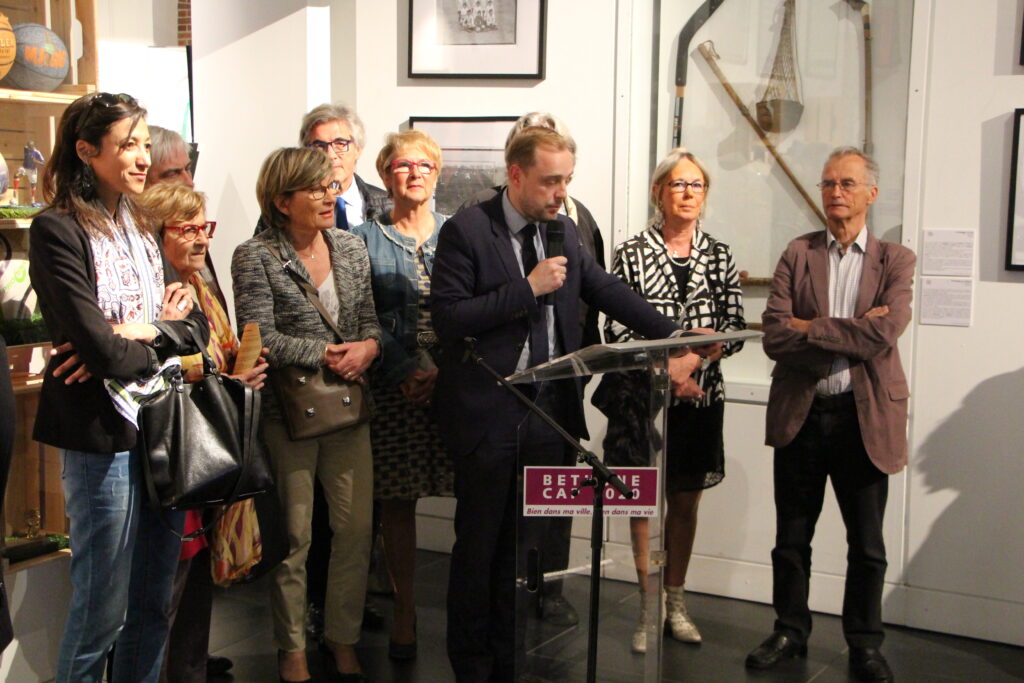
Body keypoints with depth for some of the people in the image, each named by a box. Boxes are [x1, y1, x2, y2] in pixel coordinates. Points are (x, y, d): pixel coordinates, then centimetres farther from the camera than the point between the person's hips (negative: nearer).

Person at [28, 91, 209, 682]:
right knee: (103, 610, 2)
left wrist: (146, 332, -11)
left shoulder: (139, 230, 15)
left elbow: (197, 325, 9)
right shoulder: (58, 230, -9)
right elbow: (102, 347, -17)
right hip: (104, 433, -7)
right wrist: (162, 335, 1)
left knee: (155, 603, 14)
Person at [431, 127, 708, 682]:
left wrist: (674, 334, 3)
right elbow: (447, 318, -16)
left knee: (523, 542, 12)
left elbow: (607, 290, 13)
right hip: (488, 413, -5)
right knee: (478, 545, 7)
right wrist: (528, 288, -20)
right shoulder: (466, 230, -10)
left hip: (546, 411, 5)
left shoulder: (563, 230, 9)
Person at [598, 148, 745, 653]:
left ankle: (675, 602, 23)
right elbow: (616, 331, -6)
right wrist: (664, 371, -16)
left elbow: (735, 328, 1)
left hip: (700, 396, 3)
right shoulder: (631, 254, -1)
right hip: (641, 397, -3)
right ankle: (649, 608, 13)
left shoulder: (719, 256, 7)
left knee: (686, 502, 10)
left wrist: (691, 359, -15)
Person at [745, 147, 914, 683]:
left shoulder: (895, 260, 2)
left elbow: (886, 332, -16)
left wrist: (810, 328, -13)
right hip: (801, 414, 1)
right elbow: (775, 337, -9)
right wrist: (850, 339, -16)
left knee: (867, 545, 10)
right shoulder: (797, 254, 3)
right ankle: (790, 633, 28)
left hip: (865, 417, -1)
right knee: (791, 538, 12)